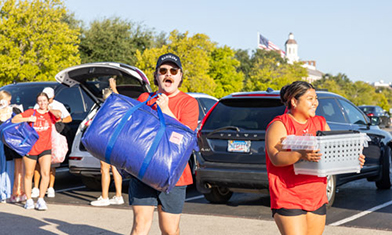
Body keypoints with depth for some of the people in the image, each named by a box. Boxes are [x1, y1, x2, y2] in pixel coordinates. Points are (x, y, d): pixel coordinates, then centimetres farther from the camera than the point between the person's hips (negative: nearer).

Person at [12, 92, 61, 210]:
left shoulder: (50, 114, 4)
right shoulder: (31, 112, 2)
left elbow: (59, 114, -20)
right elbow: (14, 119, -1)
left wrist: (48, 108, -2)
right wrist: (28, 119, -14)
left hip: (45, 148, 0)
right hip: (30, 148, 0)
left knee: (45, 173, -14)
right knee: (28, 175, 9)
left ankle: (41, 199, -4)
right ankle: (29, 200, 22)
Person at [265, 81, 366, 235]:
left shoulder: (320, 123, 14)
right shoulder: (279, 125, -7)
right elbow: (276, 158, -19)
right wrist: (300, 155, -37)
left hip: (317, 197, 7)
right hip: (288, 198, -7)